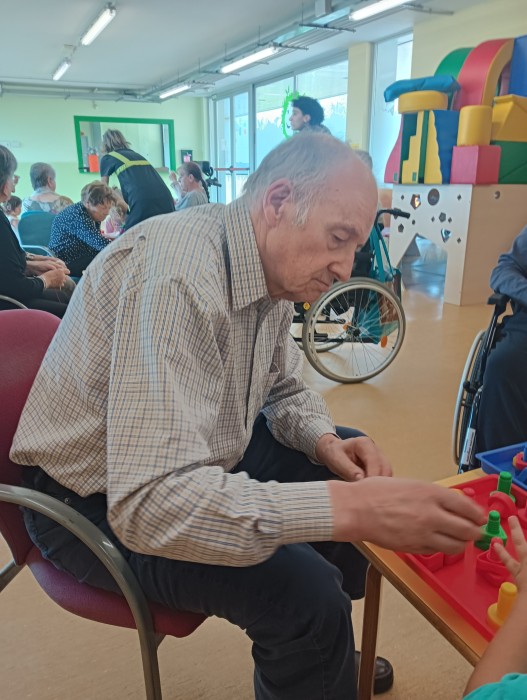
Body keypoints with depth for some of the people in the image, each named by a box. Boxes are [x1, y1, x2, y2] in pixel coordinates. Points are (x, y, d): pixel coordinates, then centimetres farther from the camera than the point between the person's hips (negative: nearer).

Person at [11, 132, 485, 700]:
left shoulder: (272, 269, -3)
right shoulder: (179, 274, -32)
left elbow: (284, 386, 10)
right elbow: (149, 505, -38)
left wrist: (323, 439, -11)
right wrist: (347, 509, -40)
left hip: (198, 457, 9)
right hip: (103, 503, -8)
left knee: (353, 463, 10)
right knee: (309, 593, -26)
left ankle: (324, 649, 29)